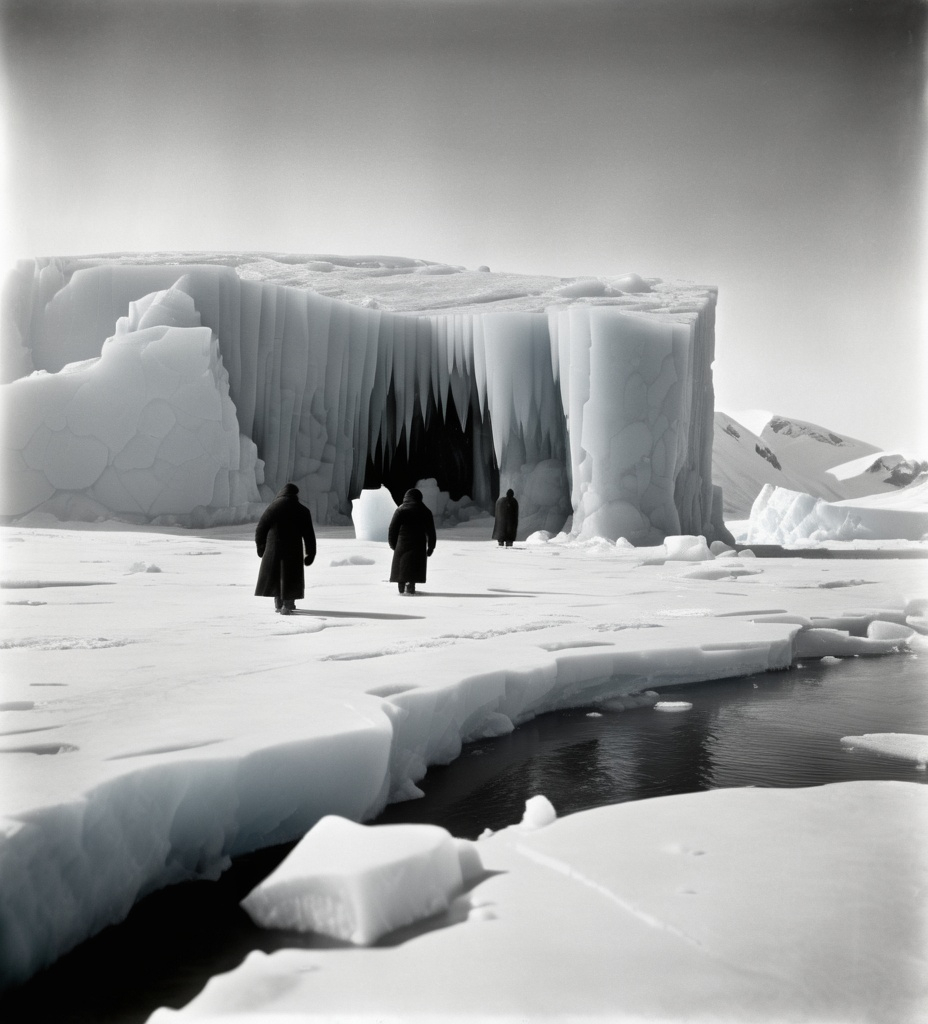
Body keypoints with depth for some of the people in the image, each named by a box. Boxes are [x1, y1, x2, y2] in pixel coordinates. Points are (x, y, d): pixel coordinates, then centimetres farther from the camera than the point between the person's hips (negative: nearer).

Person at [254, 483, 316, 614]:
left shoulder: (272, 507, -2)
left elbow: (260, 528, 0)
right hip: (293, 550, -1)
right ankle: (287, 605, 0)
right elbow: (309, 535, 1)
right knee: (290, 576, 6)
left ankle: (278, 603, 22)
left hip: (273, 548, 1)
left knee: (274, 574, 16)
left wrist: (260, 546, 12)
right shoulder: (302, 511, -1)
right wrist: (310, 554, 8)